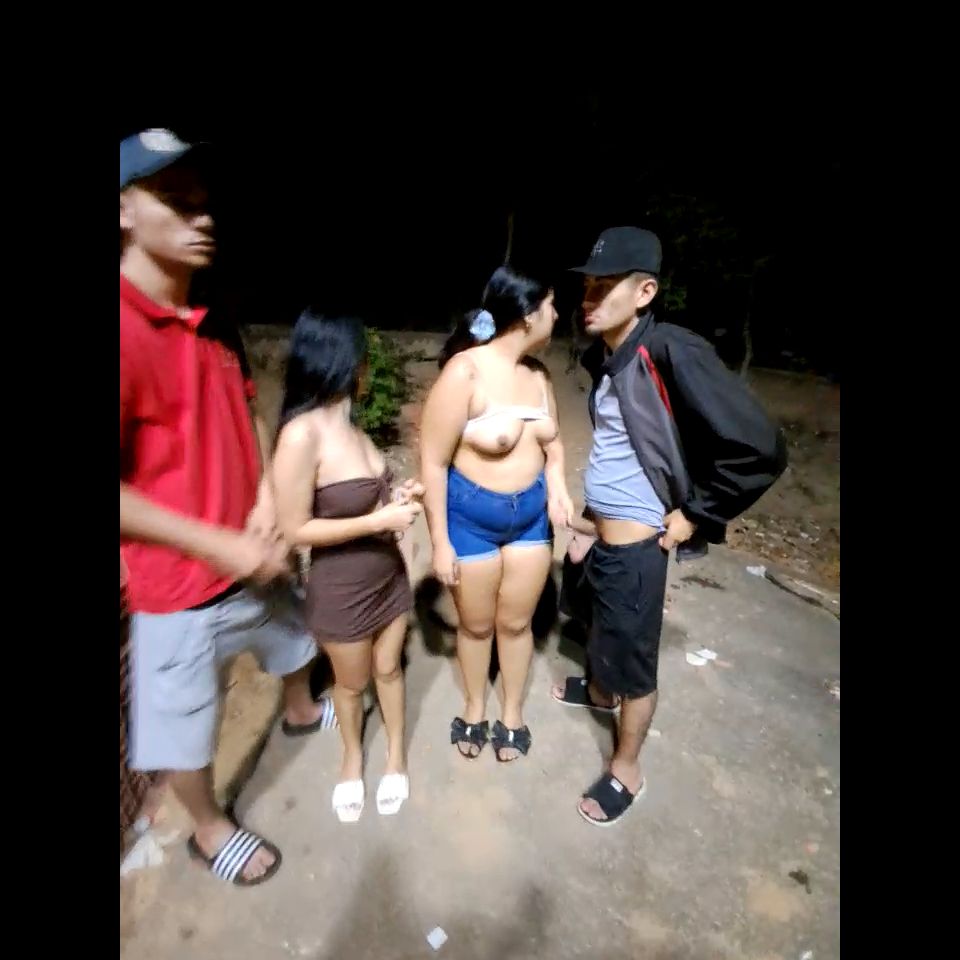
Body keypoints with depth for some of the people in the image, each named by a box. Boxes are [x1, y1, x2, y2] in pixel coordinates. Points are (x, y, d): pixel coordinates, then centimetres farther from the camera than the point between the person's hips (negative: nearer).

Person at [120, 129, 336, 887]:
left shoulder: (215, 323, 3)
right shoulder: (128, 330, -23)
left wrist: (267, 506, -7)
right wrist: (223, 547, -20)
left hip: (254, 555, 8)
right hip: (180, 578, -7)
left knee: (294, 639, 30)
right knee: (184, 723, 16)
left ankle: (303, 712, 62)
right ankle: (211, 830, 45)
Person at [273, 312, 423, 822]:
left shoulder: (346, 419, -2)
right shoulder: (301, 435, -26)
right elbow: (296, 530, -23)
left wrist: (397, 496, -8)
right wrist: (381, 520, -23)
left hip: (387, 570, 6)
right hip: (341, 587, -6)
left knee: (388, 668, 22)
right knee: (351, 683, 20)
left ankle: (396, 752, 46)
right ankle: (352, 756, 49)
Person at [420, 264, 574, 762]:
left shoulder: (537, 373, -1)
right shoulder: (465, 372, -21)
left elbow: (551, 440, 13)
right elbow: (433, 462, -18)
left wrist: (557, 486, -7)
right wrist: (440, 542, -14)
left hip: (531, 515, 5)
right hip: (471, 517, -5)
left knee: (516, 622, 18)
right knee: (476, 625, 17)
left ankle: (513, 714, 43)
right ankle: (475, 709, 45)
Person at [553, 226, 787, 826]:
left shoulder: (672, 352, -22)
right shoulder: (605, 358, 2)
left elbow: (761, 449, -20)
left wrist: (694, 515, -13)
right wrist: (592, 520, 17)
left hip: (636, 545, -7)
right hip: (600, 534, 8)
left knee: (634, 660, 11)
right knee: (601, 631, 29)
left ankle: (627, 773, 35)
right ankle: (598, 691, 57)